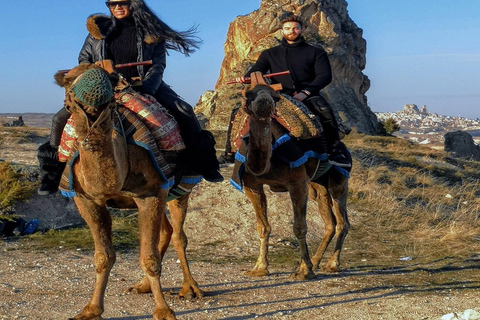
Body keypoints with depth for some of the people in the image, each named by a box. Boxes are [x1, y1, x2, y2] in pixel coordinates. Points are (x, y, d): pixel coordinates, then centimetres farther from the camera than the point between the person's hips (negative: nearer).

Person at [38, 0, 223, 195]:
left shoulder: (151, 32, 1)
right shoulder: (98, 29, 6)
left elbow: (157, 66, -2)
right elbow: (83, 59, 14)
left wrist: (146, 88, -21)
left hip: (143, 88, -1)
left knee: (183, 111, -20)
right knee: (61, 118, -15)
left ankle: (203, 164, -3)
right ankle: (54, 173, 2)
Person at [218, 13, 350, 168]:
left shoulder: (316, 52, 15)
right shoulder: (270, 54, 22)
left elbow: (325, 75, 2)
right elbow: (257, 69, 7)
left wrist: (306, 92, -16)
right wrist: (246, 78, -19)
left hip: (307, 96, -2)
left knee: (325, 109, -37)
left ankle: (335, 152, -30)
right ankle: (230, 154, -4)